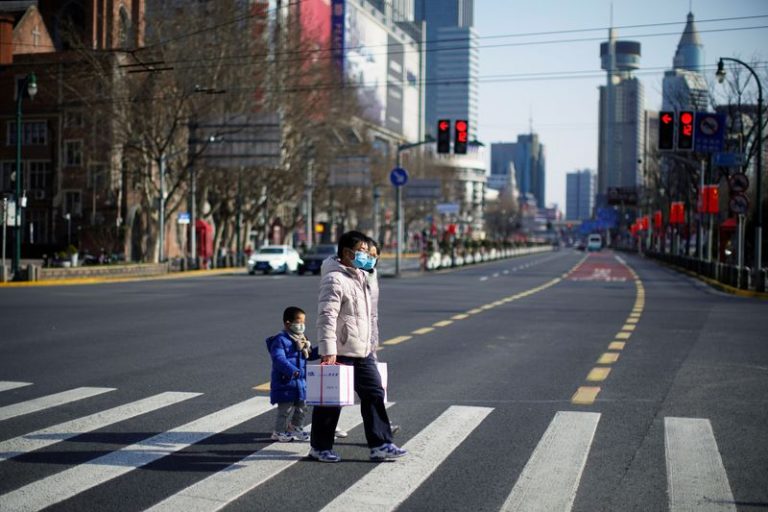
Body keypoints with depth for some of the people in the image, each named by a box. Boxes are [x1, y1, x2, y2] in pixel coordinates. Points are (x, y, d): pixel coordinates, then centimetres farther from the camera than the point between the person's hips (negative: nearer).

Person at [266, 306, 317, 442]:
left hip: (300, 381, 8)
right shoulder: (280, 340, -16)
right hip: (285, 381, -8)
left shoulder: (302, 340, 12)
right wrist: (293, 371, -38)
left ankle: (296, 429, 35)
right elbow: (279, 359, -27)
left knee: (301, 408, 18)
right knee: (285, 409, -1)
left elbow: (310, 354, 22)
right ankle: (279, 432, 13)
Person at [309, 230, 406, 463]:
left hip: (363, 351, 9)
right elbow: (327, 317, -22)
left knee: (374, 395, 6)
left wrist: (370, 343, 23)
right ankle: (320, 447, 15)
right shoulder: (334, 279, -15)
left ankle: (380, 444, 9)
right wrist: (328, 351, -27)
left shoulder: (360, 276, 15)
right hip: (340, 352, -9)